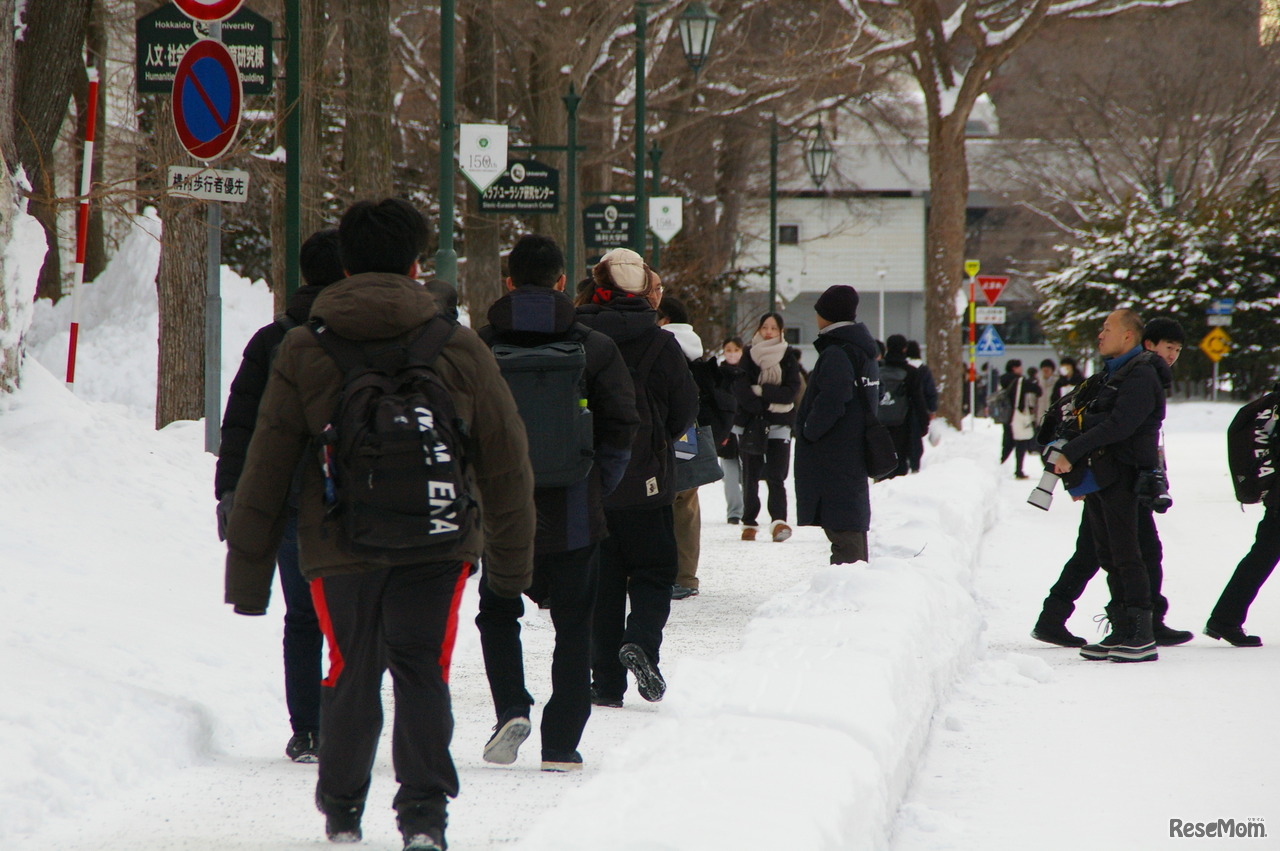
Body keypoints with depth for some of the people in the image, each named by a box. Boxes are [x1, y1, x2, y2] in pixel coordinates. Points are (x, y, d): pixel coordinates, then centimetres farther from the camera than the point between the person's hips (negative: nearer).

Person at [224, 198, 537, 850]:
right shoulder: (459, 349, 2)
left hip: (338, 548, 0)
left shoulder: (302, 352, 0)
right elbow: (506, 466, 6)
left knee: (350, 675, 14)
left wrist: (248, 574, 7)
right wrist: (511, 562, 16)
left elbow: (265, 472, 1)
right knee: (423, 674, 6)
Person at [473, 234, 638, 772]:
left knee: (498, 612, 19)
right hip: (573, 514, 0)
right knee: (573, 625, 10)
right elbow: (622, 430, -4)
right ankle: (561, 743, 7)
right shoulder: (594, 349, -3)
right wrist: (595, 488, 7)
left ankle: (511, 708, -2)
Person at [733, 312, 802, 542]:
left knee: (776, 476, -13)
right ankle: (749, 523, 10)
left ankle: (778, 521, -23)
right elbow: (740, 391, -6)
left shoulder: (788, 359, 6)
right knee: (750, 477, 3)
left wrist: (761, 391, -14)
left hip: (779, 426, -1)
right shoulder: (748, 356, 5)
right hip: (750, 425, 1)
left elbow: (791, 391, -5)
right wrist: (770, 403, -15)